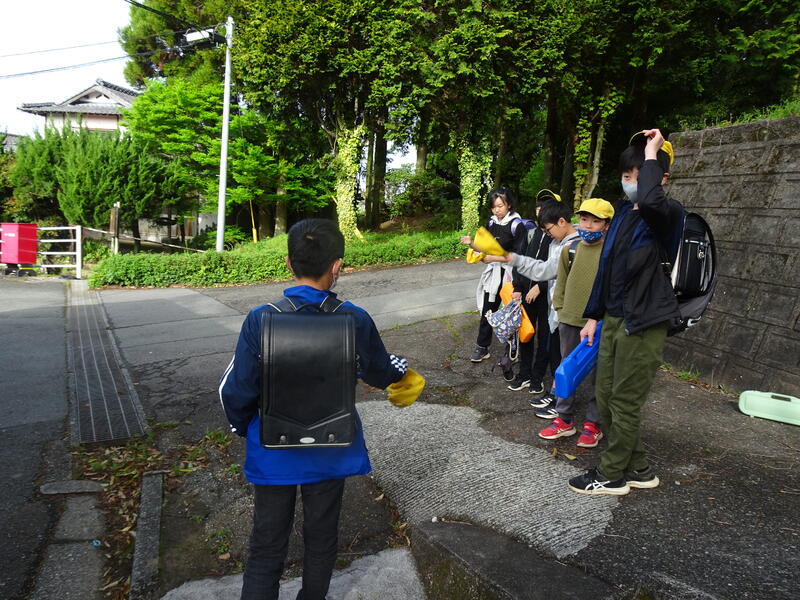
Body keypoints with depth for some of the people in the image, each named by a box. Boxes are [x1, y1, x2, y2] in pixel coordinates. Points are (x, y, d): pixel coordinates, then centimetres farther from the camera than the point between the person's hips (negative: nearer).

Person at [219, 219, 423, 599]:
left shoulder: (260, 319, -18)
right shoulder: (355, 320, -16)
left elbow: (235, 391, -12)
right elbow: (381, 373, 3)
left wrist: (243, 427, 10)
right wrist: (402, 370, 27)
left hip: (273, 453, 0)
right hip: (330, 451, 1)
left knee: (266, 548, 16)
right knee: (321, 539, 23)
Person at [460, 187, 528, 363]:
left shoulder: (516, 225, -13)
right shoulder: (492, 223, 6)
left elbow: (520, 256, -16)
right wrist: (471, 244, -6)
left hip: (509, 273, -5)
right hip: (493, 272, 6)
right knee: (487, 311, 9)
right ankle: (482, 347, 20)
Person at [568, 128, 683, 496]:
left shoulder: (668, 215, -13)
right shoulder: (624, 213, 11)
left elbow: (650, 201, -39)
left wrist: (651, 154, -24)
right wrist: (593, 315, 16)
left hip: (643, 323, -8)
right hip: (614, 318, 8)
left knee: (625, 402, 3)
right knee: (605, 396, 13)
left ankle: (611, 475, 20)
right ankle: (637, 468, 29)